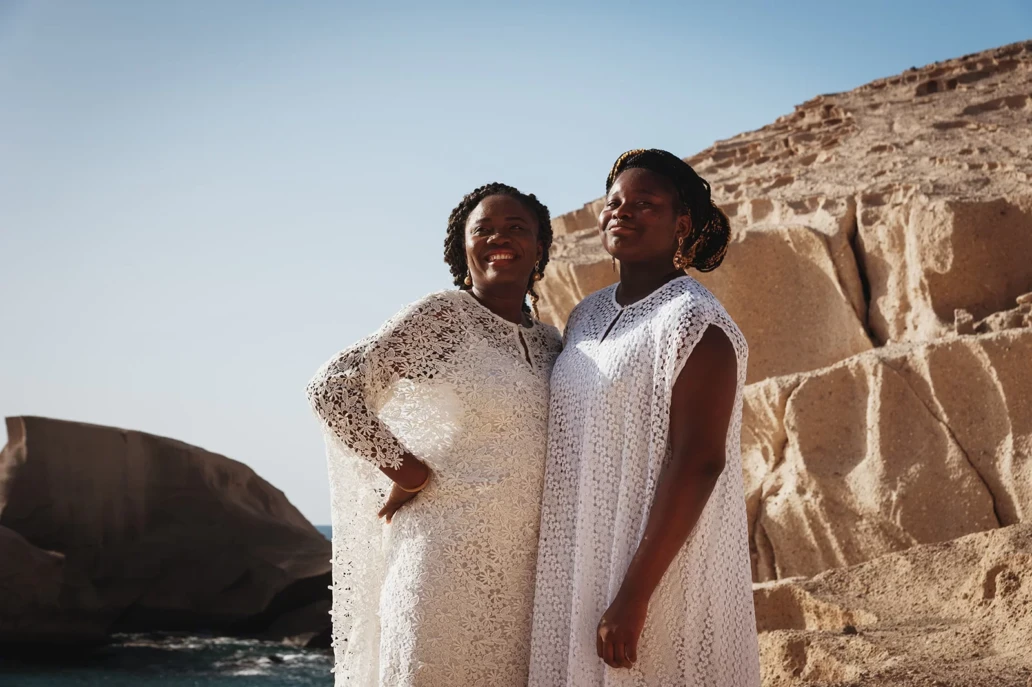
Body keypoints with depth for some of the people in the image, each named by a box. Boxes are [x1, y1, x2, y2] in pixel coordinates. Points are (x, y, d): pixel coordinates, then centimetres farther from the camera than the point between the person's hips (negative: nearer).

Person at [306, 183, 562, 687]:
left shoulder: (549, 345, 13)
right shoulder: (441, 317, -5)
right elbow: (332, 388, -9)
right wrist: (410, 473, -9)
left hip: (526, 567, 6)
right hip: (447, 557, -6)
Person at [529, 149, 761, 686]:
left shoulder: (694, 322, -13)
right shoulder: (587, 316, 10)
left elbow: (698, 463, -20)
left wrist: (633, 597, -23)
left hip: (659, 567, -7)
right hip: (581, 566, 7)